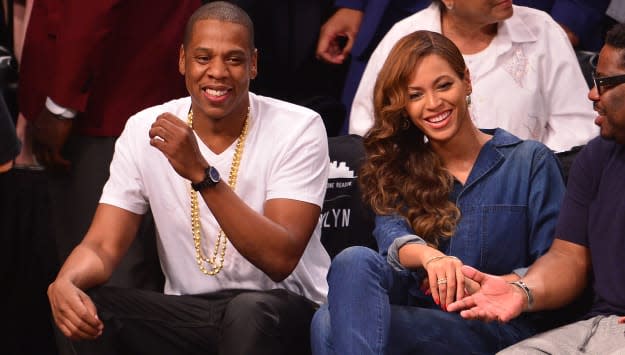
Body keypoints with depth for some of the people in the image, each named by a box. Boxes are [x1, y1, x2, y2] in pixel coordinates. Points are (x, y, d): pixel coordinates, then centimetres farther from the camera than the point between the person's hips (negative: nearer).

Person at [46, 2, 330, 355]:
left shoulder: (298, 128, -11)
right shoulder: (145, 130, -1)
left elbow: (281, 260, -22)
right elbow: (103, 246, -5)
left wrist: (201, 173, -31)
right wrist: (65, 282, -30)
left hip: (286, 315, -3)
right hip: (189, 312, 4)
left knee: (250, 311, -37)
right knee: (85, 308, -22)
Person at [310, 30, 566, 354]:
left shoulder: (530, 162, 9)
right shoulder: (398, 168, 17)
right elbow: (391, 233, -6)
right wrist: (430, 256, -31)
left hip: (495, 329, -4)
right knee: (355, 261, -33)